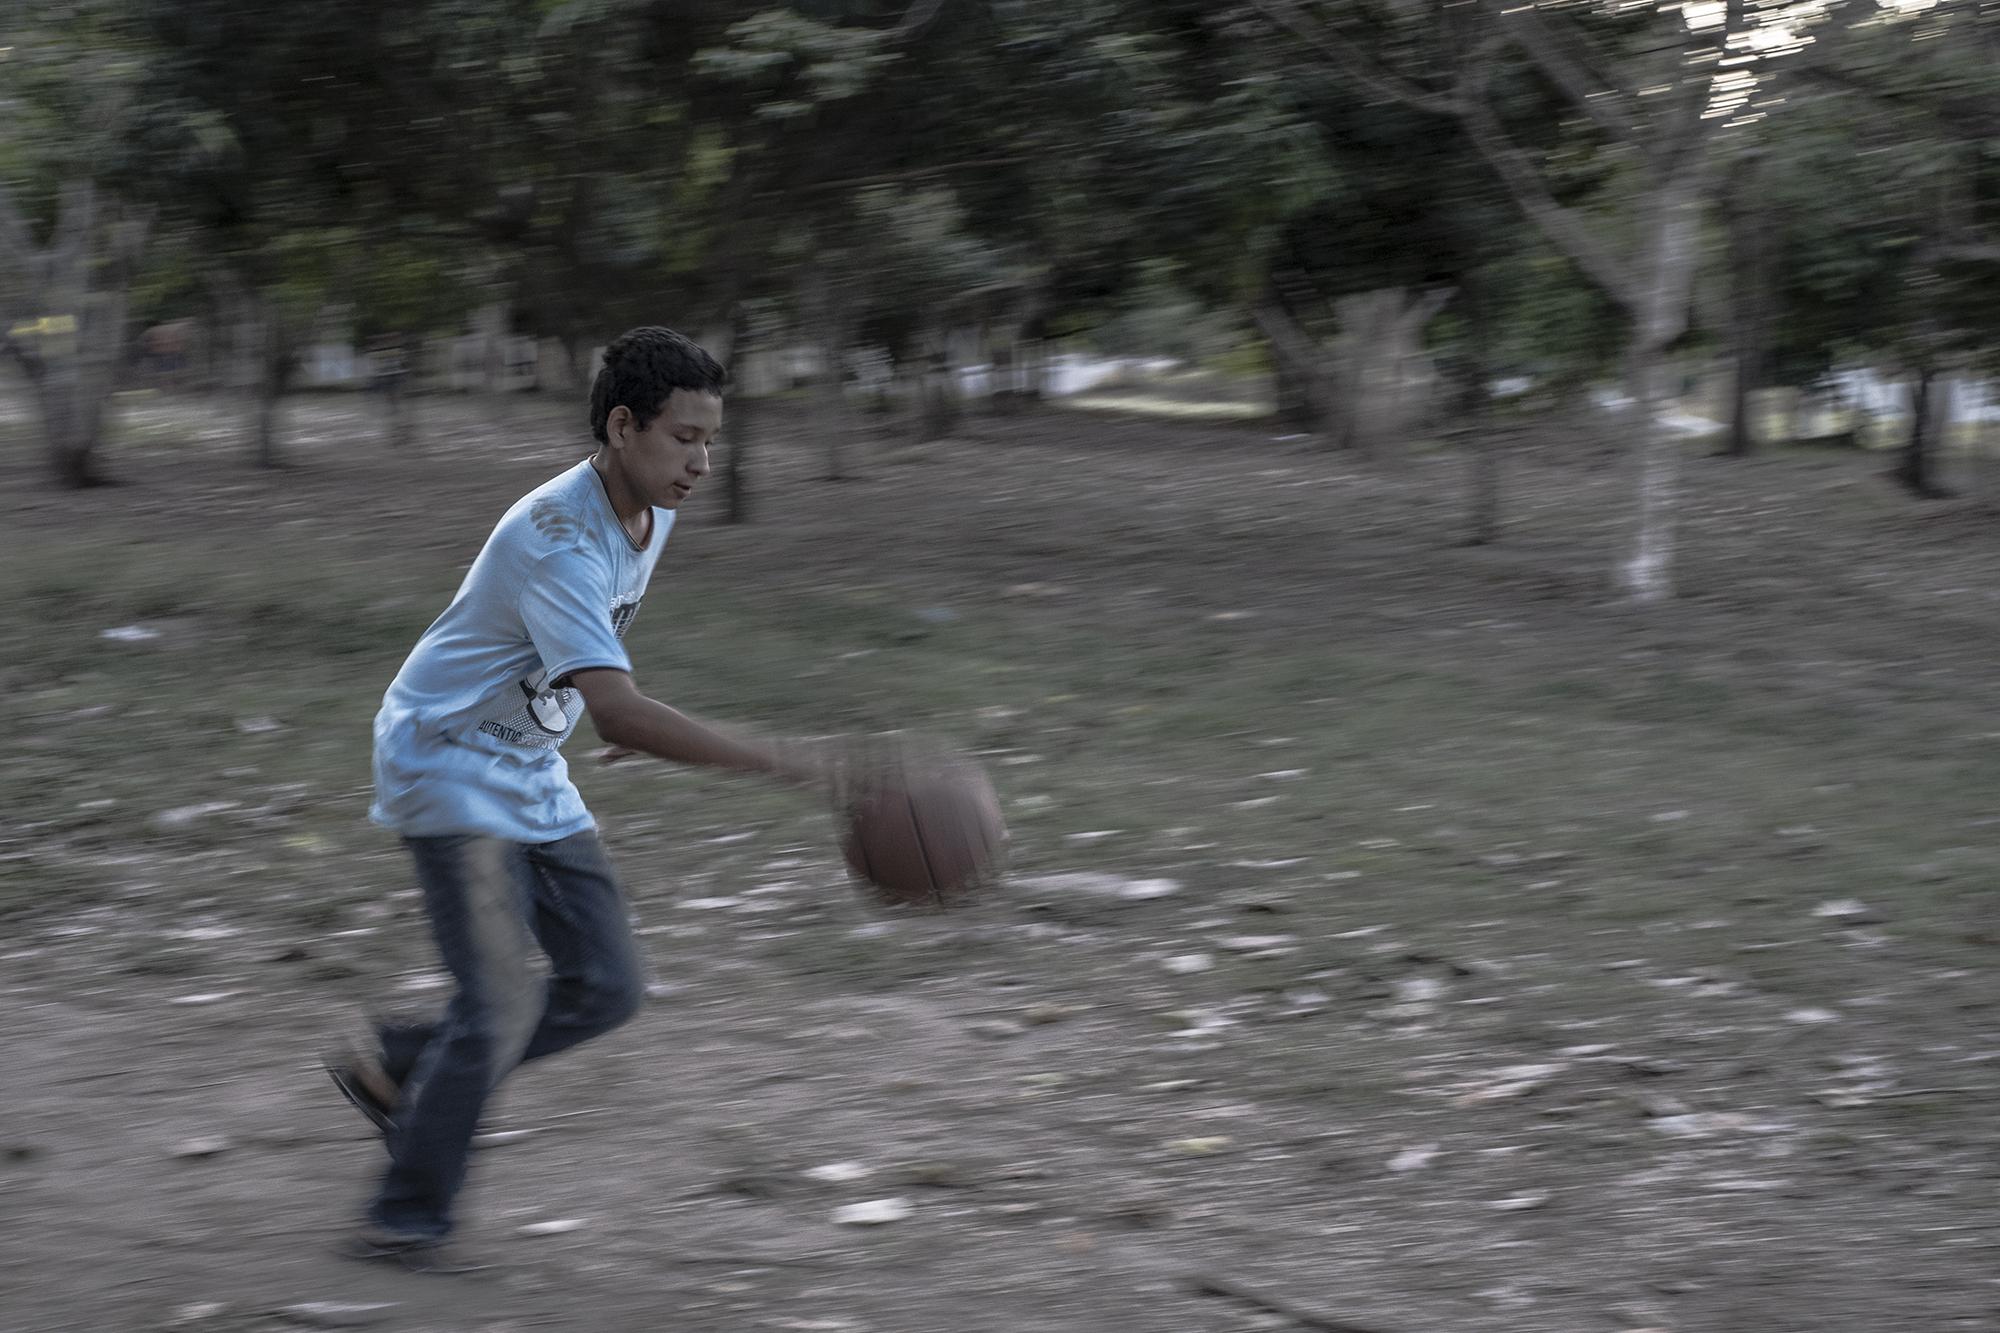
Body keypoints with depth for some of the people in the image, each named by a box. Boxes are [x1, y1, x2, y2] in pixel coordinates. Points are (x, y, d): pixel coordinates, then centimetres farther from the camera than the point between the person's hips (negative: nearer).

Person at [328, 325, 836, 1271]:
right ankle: (405, 1221, 2)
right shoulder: (557, 536, -30)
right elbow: (619, 714, -40)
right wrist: (772, 761, -45)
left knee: (606, 991, 4)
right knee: (504, 1004, -13)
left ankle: (392, 1066, 19)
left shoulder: (651, 512, -1)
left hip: (532, 780, 9)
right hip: (446, 766, -9)